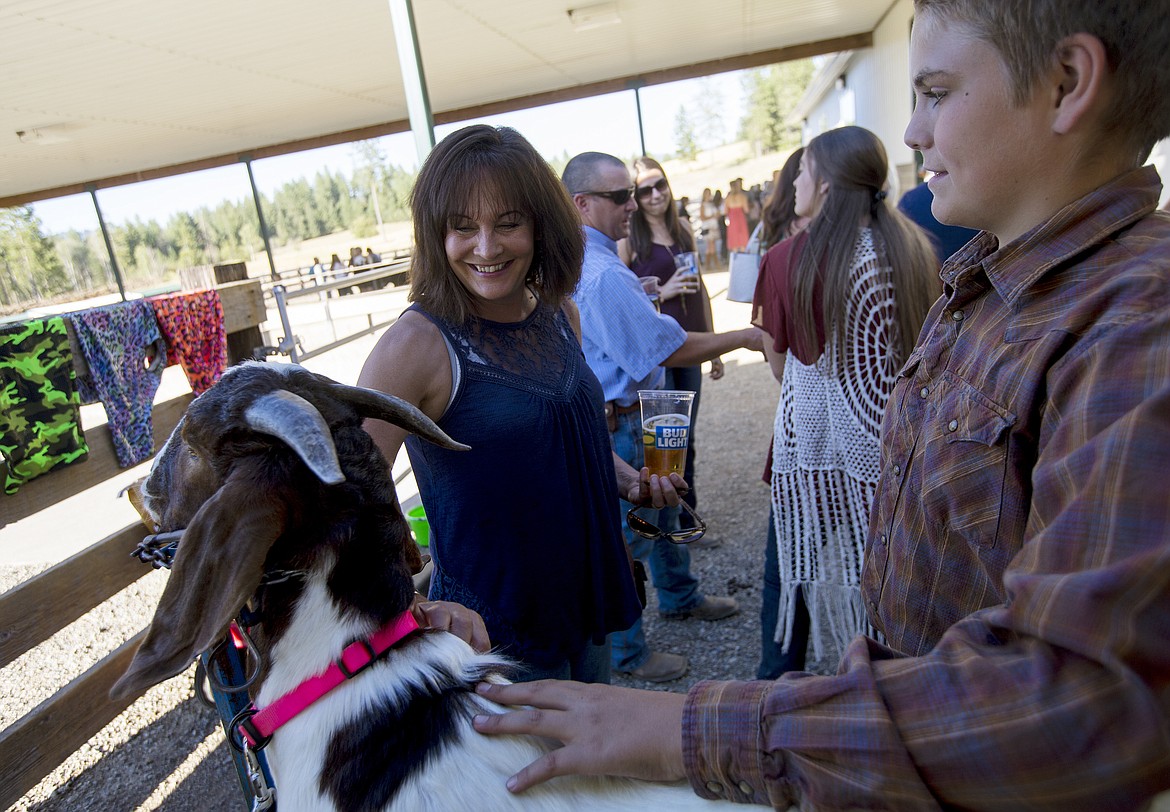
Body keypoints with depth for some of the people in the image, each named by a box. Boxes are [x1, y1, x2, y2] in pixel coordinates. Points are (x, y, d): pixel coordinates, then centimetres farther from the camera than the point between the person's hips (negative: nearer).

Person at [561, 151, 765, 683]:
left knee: (662, 507, 25)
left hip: (633, 414, 10)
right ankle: (627, 653, 23)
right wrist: (744, 337, -15)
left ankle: (679, 596, 47)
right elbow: (670, 349, -26)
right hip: (620, 425, -10)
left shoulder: (581, 261, 6)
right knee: (629, 538, 4)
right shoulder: (602, 275, -28)